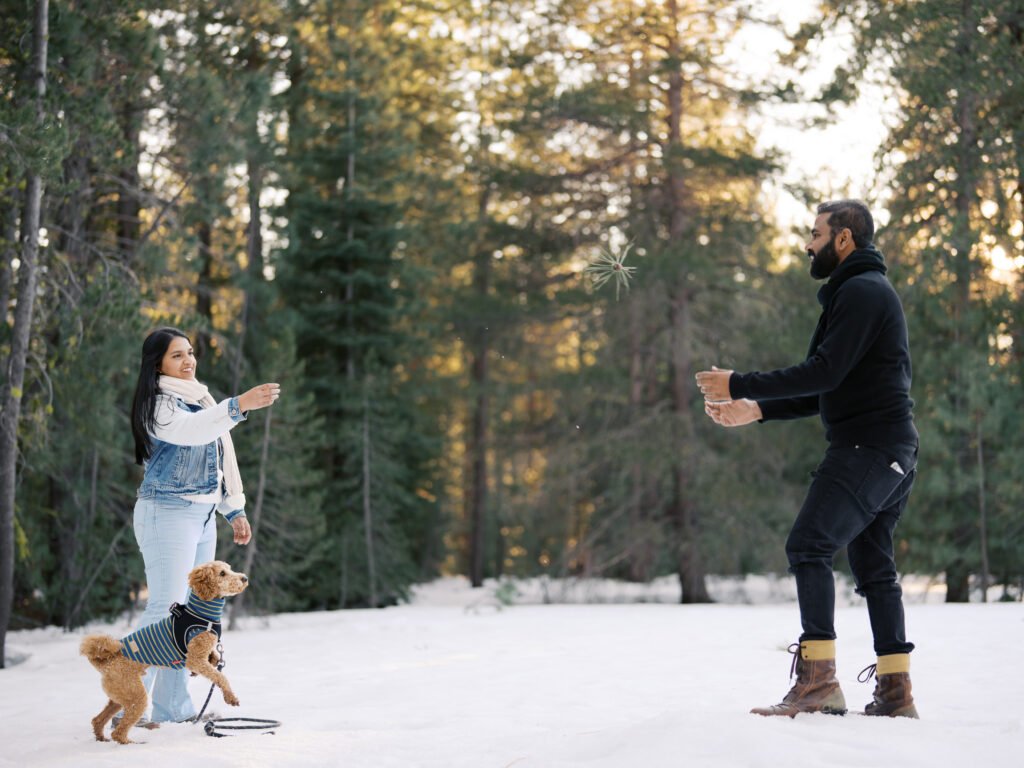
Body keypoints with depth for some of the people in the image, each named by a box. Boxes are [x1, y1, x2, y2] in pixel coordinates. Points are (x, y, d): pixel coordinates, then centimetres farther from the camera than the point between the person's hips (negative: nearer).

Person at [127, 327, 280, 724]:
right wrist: (239, 405, -40)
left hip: (203, 515, 8)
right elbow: (189, 430, -29)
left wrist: (234, 510, 18)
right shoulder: (157, 404, -8)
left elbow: (217, 459, 24)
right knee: (165, 610, -14)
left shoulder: (201, 400, 19)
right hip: (168, 512, -8)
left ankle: (173, 706, 9)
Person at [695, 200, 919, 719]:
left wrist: (739, 385, -14)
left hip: (867, 448, -11)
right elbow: (831, 391, 24)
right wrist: (756, 410, 18)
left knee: (809, 545, -17)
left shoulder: (863, 291, -9)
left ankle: (819, 681, -22)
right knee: (873, 565, 11)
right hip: (892, 453, 11)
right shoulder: (864, 292, 25)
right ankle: (895, 692, 12)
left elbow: (824, 373, -19)